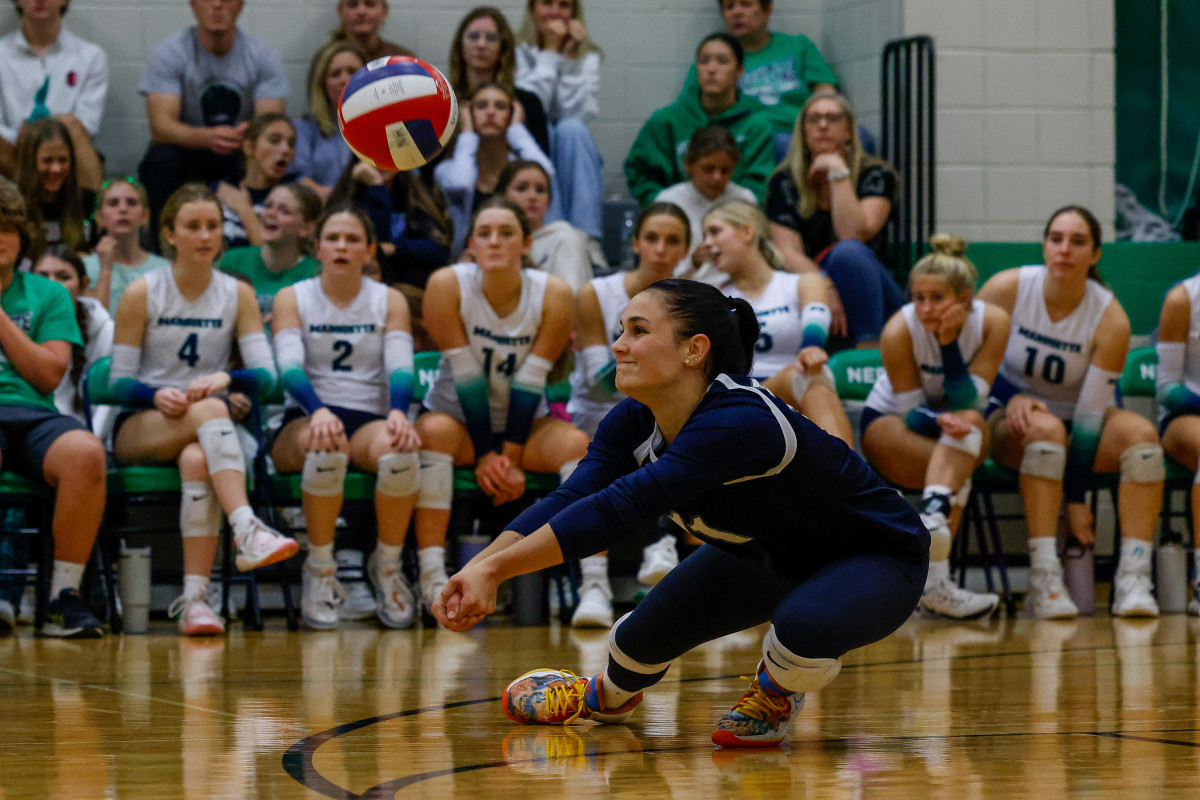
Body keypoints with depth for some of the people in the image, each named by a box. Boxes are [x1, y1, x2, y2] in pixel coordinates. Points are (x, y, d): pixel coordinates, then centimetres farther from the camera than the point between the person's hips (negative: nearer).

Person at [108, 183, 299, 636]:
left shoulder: (238, 295, 8)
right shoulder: (142, 294, 2)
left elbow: (265, 375, -1)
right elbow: (119, 382, 0)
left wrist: (225, 378, -23)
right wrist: (157, 395, -22)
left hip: (203, 430, 2)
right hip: (138, 428, -2)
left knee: (198, 459, -37)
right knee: (210, 410, -36)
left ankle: (194, 598, -44)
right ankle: (247, 530, -53)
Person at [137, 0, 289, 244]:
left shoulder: (264, 55, -4)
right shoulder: (170, 52, -9)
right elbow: (160, 126, -22)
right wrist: (207, 137, -43)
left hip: (239, 159, 1)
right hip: (187, 153, -1)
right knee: (161, 159, -34)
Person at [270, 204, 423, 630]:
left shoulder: (389, 301, 12)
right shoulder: (292, 299, 8)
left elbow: (400, 367, -3)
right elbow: (290, 366, -9)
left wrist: (397, 412, -26)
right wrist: (317, 411, -30)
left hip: (370, 419, 1)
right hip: (305, 420, -1)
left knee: (400, 451, -36)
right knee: (326, 447, -39)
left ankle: (388, 565, -13)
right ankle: (320, 570, -22)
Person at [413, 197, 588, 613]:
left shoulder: (553, 294, -14)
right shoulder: (448, 285, -17)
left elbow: (530, 381, -15)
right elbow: (466, 377, -18)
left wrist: (511, 458, -19)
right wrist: (484, 456, -19)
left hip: (524, 422, 1)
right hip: (460, 417, -1)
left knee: (577, 442, -28)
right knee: (434, 430, -35)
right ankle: (432, 575, -37)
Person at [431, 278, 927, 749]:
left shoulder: (739, 423, -40)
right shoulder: (635, 422, -13)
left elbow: (618, 508, -45)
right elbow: (570, 500, -25)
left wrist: (496, 568, -47)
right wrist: (479, 568, -41)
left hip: (876, 558, -8)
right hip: (768, 556, 8)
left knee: (802, 627, -38)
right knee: (646, 634, 0)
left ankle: (775, 692, 0)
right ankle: (605, 699, 39)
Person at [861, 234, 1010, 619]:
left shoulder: (992, 322, -19)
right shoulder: (899, 331, -23)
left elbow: (967, 401, -22)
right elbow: (911, 412, -19)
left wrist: (948, 342, -34)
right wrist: (941, 421, -41)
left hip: (959, 429, 2)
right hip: (890, 422, -2)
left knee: (971, 424, -36)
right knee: (957, 474, -33)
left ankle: (934, 514, -51)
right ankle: (935, 581, -43)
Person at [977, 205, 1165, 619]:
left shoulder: (1110, 319, -16)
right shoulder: (1008, 289, -14)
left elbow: (1091, 413, -17)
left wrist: (1076, 498, -20)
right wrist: (1011, 397, -23)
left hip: (1079, 427, 1)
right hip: (1012, 425, -1)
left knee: (1142, 434, -29)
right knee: (1045, 429, -37)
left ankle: (1133, 580, -36)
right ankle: (1044, 580, -43)